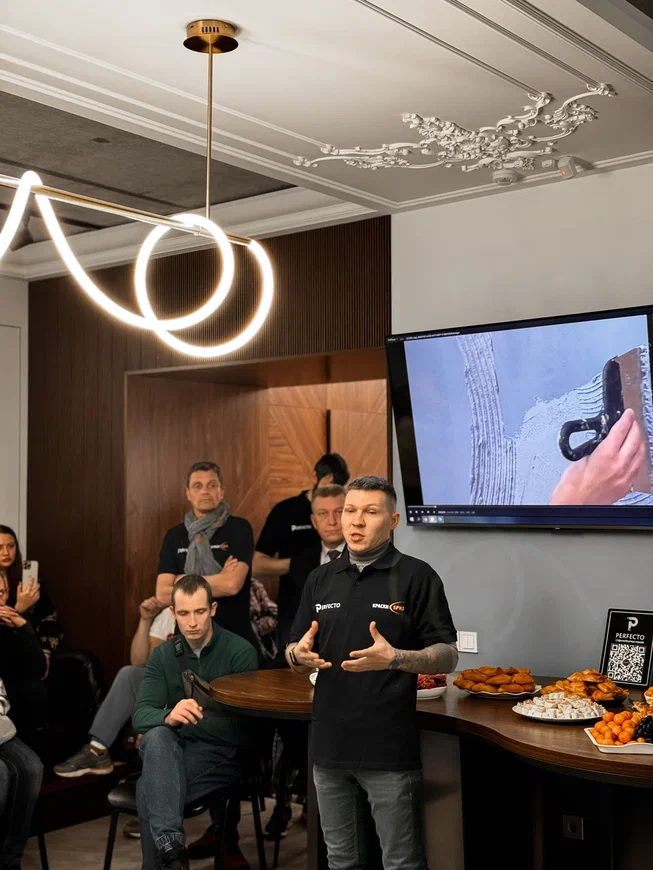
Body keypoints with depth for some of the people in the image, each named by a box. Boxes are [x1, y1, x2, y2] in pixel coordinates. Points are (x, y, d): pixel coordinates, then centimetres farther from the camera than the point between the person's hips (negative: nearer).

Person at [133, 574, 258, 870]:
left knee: (149, 790, -32)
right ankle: (170, 845, -44)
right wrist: (169, 717, -32)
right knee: (156, 737, -34)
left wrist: (184, 719, -21)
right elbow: (140, 715, -7)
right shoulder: (163, 655, 7)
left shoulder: (240, 652, -8)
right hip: (171, 748, 4)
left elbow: (245, 726, -15)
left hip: (221, 752, -4)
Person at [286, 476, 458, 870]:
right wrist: (299, 654, -9)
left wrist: (395, 659, -24)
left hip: (390, 749, -5)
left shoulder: (417, 576, -5)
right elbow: (296, 655, 15)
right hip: (330, 746, 5)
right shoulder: (321, 579, 9)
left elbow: (448, 657, -7)